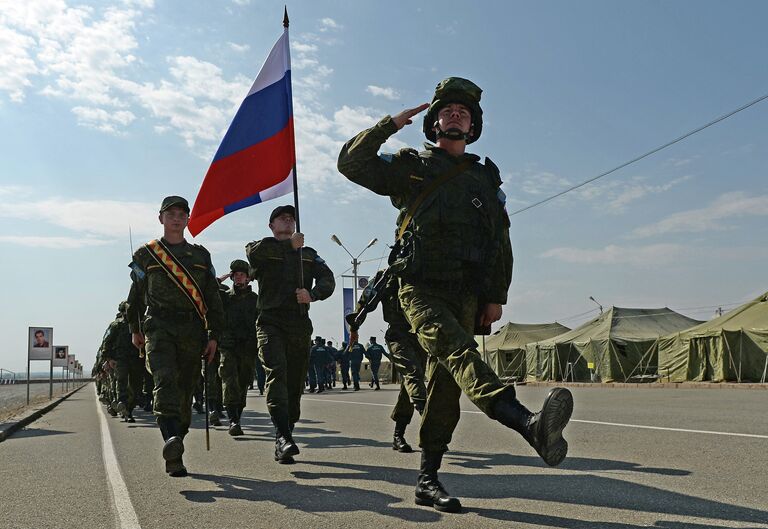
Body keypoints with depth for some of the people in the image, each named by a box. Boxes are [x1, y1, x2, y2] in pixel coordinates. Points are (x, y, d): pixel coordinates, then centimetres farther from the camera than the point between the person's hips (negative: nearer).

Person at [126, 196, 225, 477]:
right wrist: (135, 329, 21)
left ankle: (174, 452, 17)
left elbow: (213, 298, 13)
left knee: (185, 390, 4)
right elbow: (136, 295, 20)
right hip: (159, 326, -2)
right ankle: (172, 444, -40)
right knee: (165, 380, -24)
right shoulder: (146, 254, 12)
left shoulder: (200, 255, 16)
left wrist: (214, 335, 6)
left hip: (192, 330, 3)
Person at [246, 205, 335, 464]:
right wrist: (289, 244, -6)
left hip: (300, 325, 3)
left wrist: (312, 293, -13)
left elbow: (327, 280, 7)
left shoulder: (308, 254, 23)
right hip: (270, 322, -3)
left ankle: (283, 443, 12)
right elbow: (255, 251, -13)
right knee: (276, 372, -22)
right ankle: (282, 436, -32)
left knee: (295, 382, 3)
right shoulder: (264, 249, 14)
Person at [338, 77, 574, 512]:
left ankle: (429, 480, 11)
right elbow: (351, 162, 4)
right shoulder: (410, 167, 11)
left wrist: (497, 297, 8)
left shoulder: (487, 178, 18)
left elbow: (501, 244, 16)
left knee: (446, 384, 2)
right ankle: (529, 424, -52)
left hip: (465, 296, 4)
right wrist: (392, 124, 2)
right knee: (458, 350, -30)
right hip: (420, 291, -4)